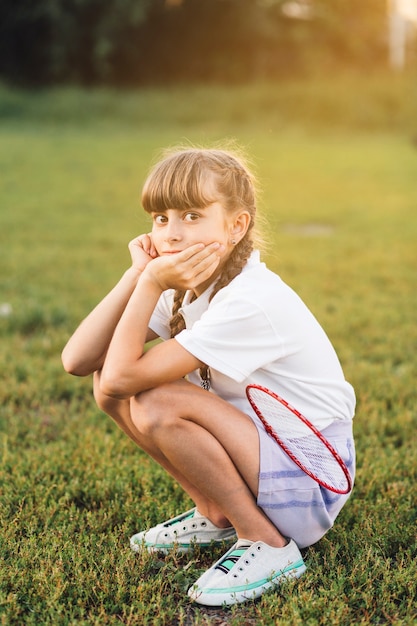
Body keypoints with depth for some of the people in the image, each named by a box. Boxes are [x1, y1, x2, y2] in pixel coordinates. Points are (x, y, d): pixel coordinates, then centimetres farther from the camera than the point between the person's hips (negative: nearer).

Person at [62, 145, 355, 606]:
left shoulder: (252, 302, -26)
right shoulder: (188, 287, 0)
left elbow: (122, 376, -29)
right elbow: (77, 361, -9)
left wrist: (151, 284, -22)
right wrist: (137, 276, -13)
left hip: (309, 480, -8)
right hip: (253, 453, 8)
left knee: (156, 405, -27)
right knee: (107, 384, -3)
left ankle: (268, 545, -11)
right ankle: (215, 516, 9)